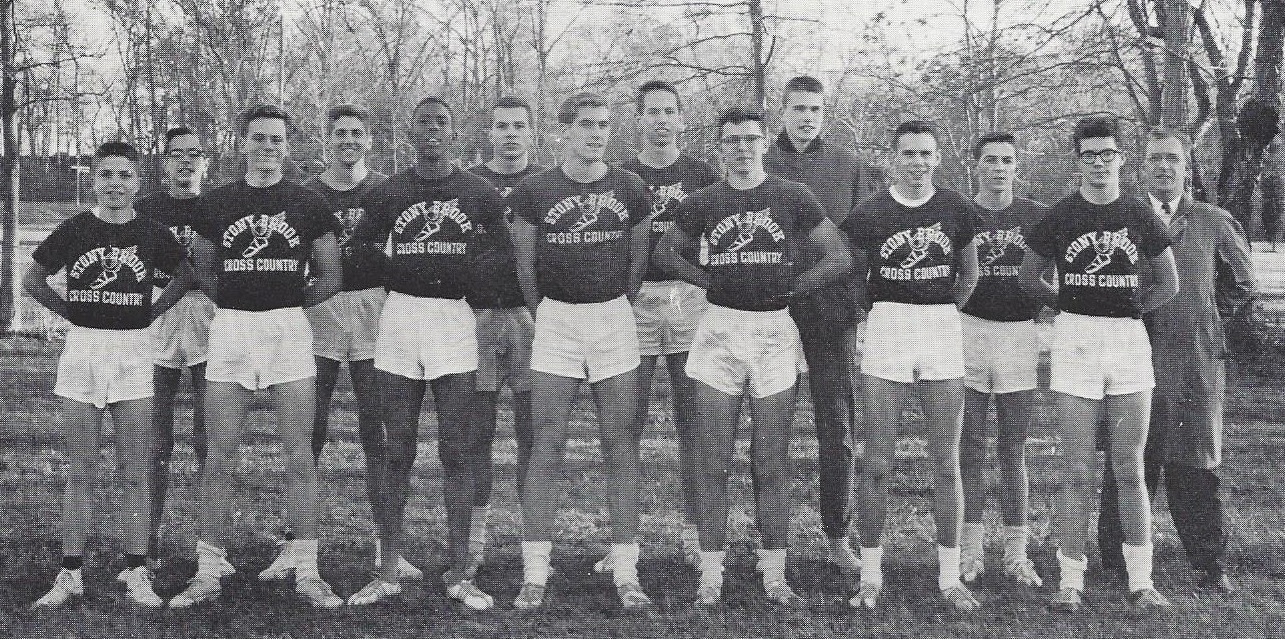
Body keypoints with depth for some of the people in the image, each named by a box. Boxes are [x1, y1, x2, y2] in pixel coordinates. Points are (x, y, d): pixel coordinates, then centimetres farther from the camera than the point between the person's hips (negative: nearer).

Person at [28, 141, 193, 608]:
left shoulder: (152, 234, 0)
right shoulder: (74, 230, 0)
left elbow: (184, 276, 16)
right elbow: (32, 279, 12)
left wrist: (151, 312, 5)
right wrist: (73, 313, 3)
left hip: (133, 351, 0)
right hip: (81, 350, 0)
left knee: (135, 473, 1)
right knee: (80, 472, 4)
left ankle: (136, 574, 8)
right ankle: (70, 574, 10)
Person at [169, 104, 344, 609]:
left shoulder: (308, 205, 6)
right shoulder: (217, 203, 9)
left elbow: (330, 278, 11)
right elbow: (201, 271, 16)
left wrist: (287, 305, 6)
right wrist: (236, 303, 4)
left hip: (290, 329, -1)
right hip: (229, 327, 1)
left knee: (300, 458, -1)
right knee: (220, 458, 0)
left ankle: (306, 571, 6)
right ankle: (208, 572, 8)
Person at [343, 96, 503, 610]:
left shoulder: (480, 194, 4)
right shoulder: (388, 193, 7)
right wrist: (398, 283, 2)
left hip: (455, 320, -1)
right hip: (399, 316, 1)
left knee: (457, 452, -1)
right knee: (397, 452, 4)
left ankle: (460, 573, 6)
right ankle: (388, 572, 10)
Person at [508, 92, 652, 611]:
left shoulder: (630, 190, 4)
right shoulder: (534, 191, 0)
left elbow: (638, 262, 12)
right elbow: (524, 265, 6)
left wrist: (615, 310, 13)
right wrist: (544, 315, 8)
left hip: (614, 319, 1)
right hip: (554, 318, -1)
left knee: (620, 446, 2)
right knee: (547, 446, -1)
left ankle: (625, 571, 8)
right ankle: (535, 572, 4)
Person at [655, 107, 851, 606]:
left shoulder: (793, 198, 2)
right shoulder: (703, 203, 5)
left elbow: (840, 256, 5)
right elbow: (666, 252, 17)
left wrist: (793, 286, -3)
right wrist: (711, 281, 4)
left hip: (775, 330, -1)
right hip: (720, 329, 1)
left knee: (772, 465, 4)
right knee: (714, 462, 1)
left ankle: (774, 575, 12)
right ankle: (711, 575, 7)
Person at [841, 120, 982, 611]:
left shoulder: (956, 210, 3)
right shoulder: (870, 213, -2)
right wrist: (883, 313, 6)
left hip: (943, 333, 2)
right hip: (886, 331, -1)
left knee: (946, 464, 5)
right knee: (877, 464, 0)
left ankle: (949, 576, 15)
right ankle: (871, 575, 11)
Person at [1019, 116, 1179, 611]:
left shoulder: (1139, 216, 6)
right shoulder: (1060, 216, 2)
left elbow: (1168, 283, 15)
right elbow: (1029, 276, 11)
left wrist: (1129, 308, 7)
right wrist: (1071, 302, 6)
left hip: (1129, 339, 1)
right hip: (1074, 342, -1)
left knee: (1129, 471, 5)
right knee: (1076, 471, 0)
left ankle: (1140, 580, 12)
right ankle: (1070, 580, 6)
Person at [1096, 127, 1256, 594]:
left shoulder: (1215, 223, 8)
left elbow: (1242, 286, 17)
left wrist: (1201, 317, 11)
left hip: (1197, 362, 1)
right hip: (1134, 358, -1)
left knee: (1196, 467, 5)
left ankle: (1210, 566, 14)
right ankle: (1118, 564, 13)